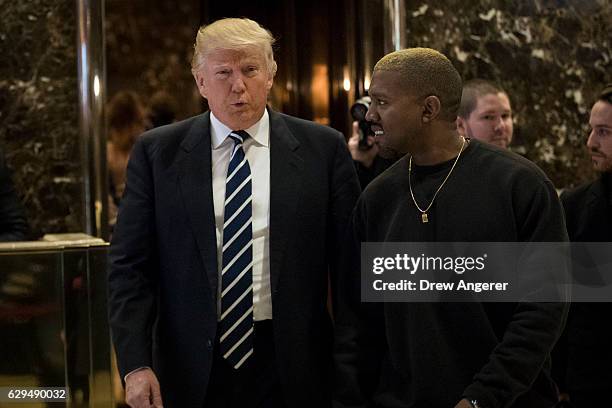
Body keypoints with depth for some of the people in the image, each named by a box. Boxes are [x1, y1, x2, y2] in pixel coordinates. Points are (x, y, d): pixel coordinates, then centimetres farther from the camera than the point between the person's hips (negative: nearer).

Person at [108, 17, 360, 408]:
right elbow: (130, 268, 0)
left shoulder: (323, 149, 0)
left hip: (291, 366, 0)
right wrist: (136, 365, -9)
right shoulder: (157, 153, 1)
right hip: (193, 368, 0)